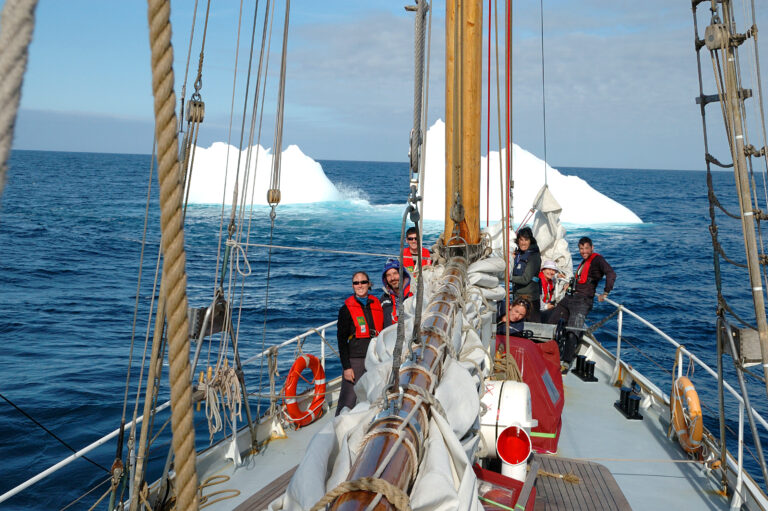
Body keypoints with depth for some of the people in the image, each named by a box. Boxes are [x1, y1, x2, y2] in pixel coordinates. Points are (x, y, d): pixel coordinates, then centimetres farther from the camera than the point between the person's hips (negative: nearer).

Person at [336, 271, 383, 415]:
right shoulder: (346, 309, -2)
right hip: (355, 360, -4)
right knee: (348, 401, -6)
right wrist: (346, 367, -11)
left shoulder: (377, 304, 11)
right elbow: (341, 339, -4)